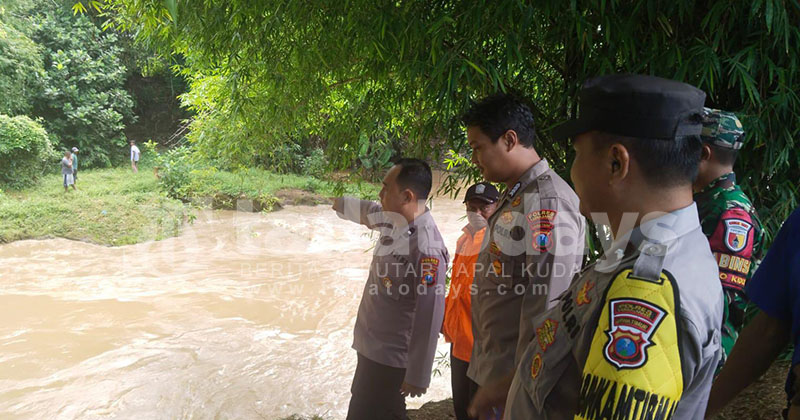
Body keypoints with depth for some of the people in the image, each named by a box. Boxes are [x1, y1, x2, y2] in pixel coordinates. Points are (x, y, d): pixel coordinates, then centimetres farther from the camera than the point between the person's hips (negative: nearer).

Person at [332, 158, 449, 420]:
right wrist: (335, 201, 37)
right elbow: (367, 212, 23)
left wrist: (417, 376, -21)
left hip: (391, 359, -9)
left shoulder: (426, 248, -26)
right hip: (371, 349, 9)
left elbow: (429, 316, -25)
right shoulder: (393, 222, 0)